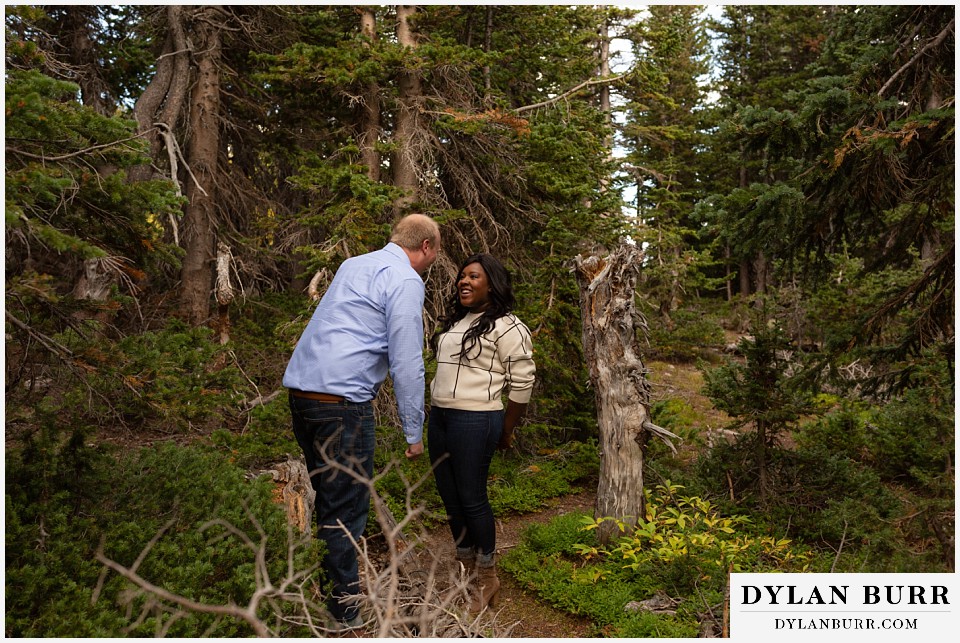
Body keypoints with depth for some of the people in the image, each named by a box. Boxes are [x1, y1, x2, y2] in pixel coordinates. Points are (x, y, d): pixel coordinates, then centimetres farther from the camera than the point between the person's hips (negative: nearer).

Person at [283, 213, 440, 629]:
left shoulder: (353, 265, 19)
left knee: (327, 499, 19)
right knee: (345, 512, 1)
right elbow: (407, 364, -11)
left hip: (300, 390, 9)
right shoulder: (406, 281, -7)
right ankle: (344, 614, 11)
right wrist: (413, 432, -4)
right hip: (342, 398, -9)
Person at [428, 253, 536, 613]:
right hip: (439, 417, 8)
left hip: (474, 421, -8)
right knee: (450, 497, 13)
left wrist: (506, 432, -3)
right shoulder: (454, 323, 16)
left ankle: (486, 579, 19)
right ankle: (466, 572, 30)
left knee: (471, 498, -1)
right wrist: (434, 411, 19)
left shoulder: (505, 327, -9)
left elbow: (522, 382, -9)